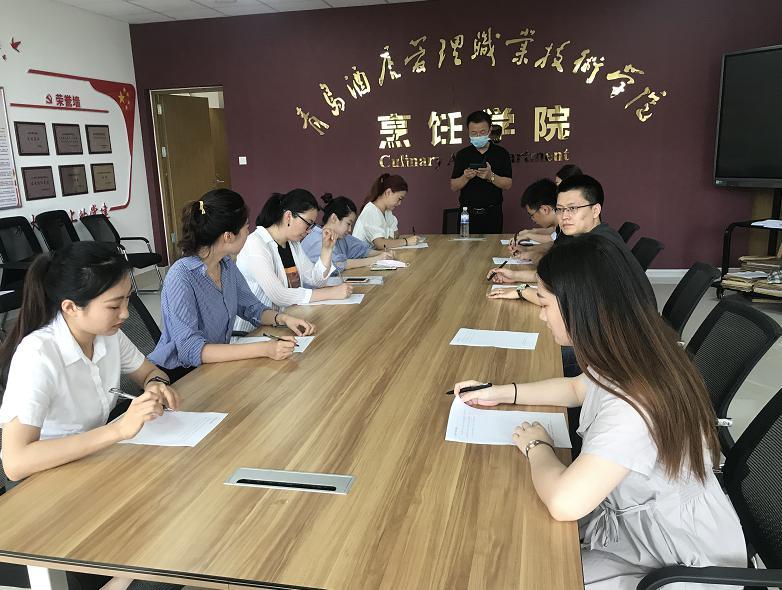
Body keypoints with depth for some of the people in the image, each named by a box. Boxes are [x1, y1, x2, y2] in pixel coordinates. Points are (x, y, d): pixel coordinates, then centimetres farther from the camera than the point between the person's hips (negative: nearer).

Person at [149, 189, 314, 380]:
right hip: (178, 374, -7)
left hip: (217, 362, 7)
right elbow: (191, 350, -29)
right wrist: (263, 349, -34)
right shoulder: (181, 278, -24)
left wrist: (282, 318, -9)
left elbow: (252, 308, 13)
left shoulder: (227, 265, 0)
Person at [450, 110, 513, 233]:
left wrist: (491, 176, -18)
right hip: (468, 212, 0)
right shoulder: (462, 154, 6)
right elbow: (453, 187, 3)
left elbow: (508, 184, -1)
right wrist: (466, 177, -16)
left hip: (492, 213, 0)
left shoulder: (501, 153, 5)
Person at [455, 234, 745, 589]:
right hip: (636, 519, 7)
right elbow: (577, 388, 14)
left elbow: (563, 502, -42)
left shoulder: (634, 404, -37)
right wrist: (501, 393, 7)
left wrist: (536, 446, -20)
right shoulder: (631, 357, -8)